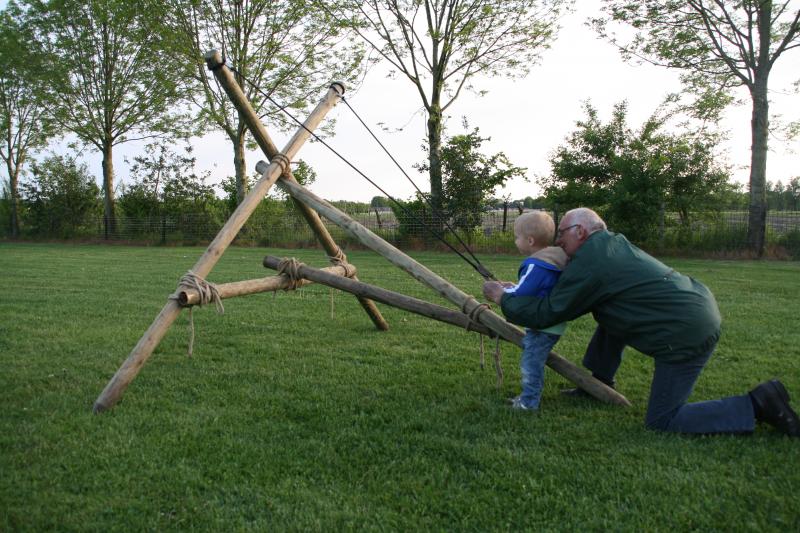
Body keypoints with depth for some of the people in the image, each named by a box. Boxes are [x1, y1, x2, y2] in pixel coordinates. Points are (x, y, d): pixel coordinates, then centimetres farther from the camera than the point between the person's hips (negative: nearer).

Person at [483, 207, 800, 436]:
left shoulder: (588, 264, -15)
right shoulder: (613, 243, 13)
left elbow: (545, 314, -10)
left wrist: (503, 298, 2)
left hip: (686, 334, -10)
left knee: (661, 422, 3)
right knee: (608, 319, 22)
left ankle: (758, 405, -1)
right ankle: (599, 384, 30)